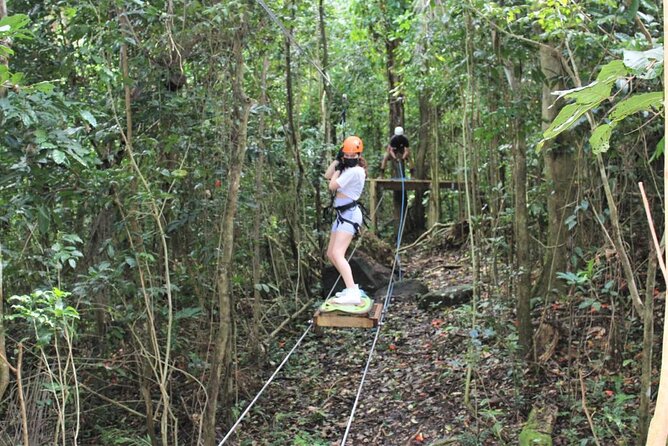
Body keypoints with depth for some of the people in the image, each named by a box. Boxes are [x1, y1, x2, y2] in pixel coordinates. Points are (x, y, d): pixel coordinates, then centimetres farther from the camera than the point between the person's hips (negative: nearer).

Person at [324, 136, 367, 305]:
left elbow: (332, 186, -14)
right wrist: (337, 160, 6)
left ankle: (352, 294, -35)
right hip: (342, 214, 11)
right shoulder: (348, 167, 14)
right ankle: (352, 287, 22)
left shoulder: (355, 171, -16)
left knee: (337, 254, -24)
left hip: (350, 214, -10)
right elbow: (327, 175, 16)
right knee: (331, 254, 16)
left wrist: (338, 168, 0)